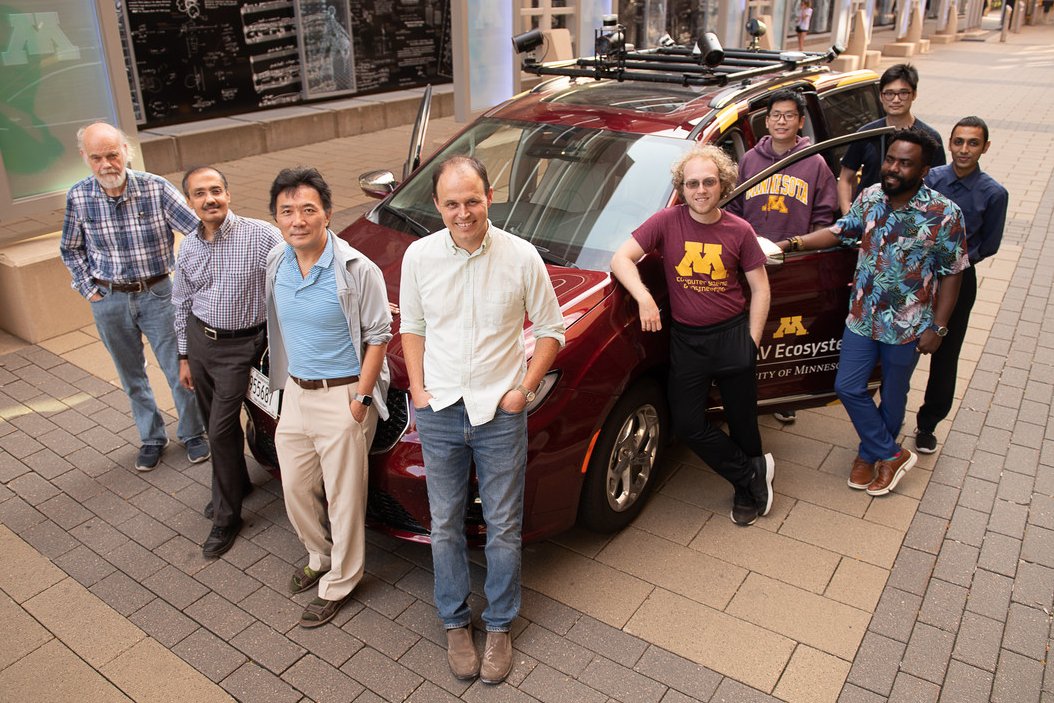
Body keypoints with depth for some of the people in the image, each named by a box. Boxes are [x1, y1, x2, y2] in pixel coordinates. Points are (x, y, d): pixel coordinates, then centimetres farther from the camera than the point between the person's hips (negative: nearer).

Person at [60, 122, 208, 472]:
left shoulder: (156, 188, -15)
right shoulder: (78, 197, -7)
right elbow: (70, 249, 8)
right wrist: (88, 288, 1)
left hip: (156, 294, -2)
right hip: (109, 301, 2)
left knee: (179, 370, 6)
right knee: (132, 376, 16)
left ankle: (192, 433, 28)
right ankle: (151, 438, 35)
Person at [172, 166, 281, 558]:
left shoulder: (261, 235, -15)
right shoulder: (189, 247, 3)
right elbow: (182, 303, 13)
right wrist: (184, 356, 14)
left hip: (239, 345, -6)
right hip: (199, 340, 6)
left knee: (221, 430, -5)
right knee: (217, 424, 17)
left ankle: (226, 517, 10)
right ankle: (237, 484, 41)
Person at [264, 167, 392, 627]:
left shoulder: (357, 270, -18)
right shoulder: (275, 264, 1)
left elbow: (378, 335, -12)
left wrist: (361, 397, -15)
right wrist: (284, 380, 11)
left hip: (343, 398, -6)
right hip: (295, 394, 7)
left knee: (344, 497, 7)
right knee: (296, 490, 19)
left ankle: (338, 584, 27)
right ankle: (320, 557, 44)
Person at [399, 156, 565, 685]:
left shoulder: (521, 257, -9)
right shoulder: (419, 256, -3)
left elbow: (550, 330, 0)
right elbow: (411, 326, 9)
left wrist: (524, 388, -8)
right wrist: (417, 388, -1)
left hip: (501, 413, -1)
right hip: (439, 412, 2)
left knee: (503, 527, 10)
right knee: (445, 526, 13)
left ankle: (499, 626, 31)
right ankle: (455, 623, 34)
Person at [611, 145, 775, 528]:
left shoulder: (739, 230, -4)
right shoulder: (666, 222, -6)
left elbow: (760, 288, 3)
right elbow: (621, 258, -11)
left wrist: (752, 340, -3)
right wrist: (644, 297, -27)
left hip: (732, 335, 0)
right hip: (685, 339, 1)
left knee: (742, 420, 10)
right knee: (688, 425, 1)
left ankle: (747, 489, 35)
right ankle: (754, 472, 20)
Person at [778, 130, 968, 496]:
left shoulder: (944, 214, -15)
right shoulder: (869, 198, -4)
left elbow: (952, 272, -9)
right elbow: (840, 231, 9)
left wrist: (938, 327, -10)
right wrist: (795, 242, -6)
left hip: (906, 326, -4)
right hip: (862, 316, 4)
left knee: (892, 397, 14)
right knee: (847, 387, 5)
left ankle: (871, 453, 37)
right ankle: (892, 455, 23)